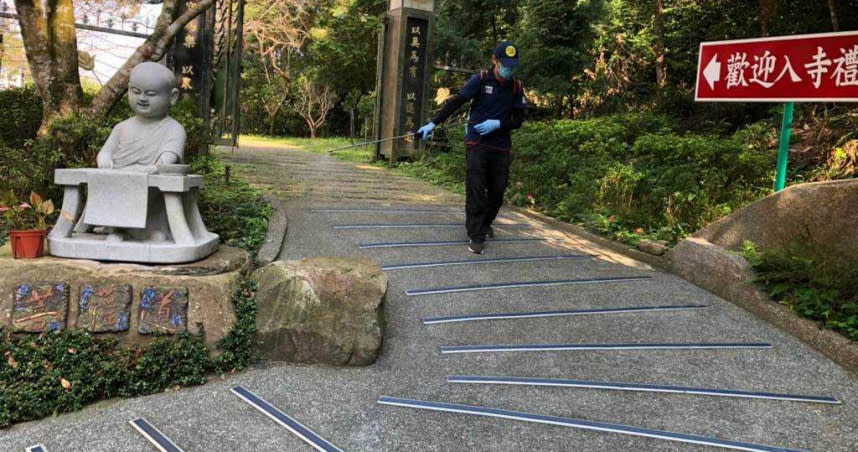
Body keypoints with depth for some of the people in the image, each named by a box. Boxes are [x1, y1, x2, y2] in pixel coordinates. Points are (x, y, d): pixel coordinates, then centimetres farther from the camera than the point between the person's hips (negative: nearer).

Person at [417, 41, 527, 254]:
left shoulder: (516, 87, 3)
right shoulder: (480, 80, -6)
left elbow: (518, 120, 5)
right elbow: (455, 102, -10)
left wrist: (498, 124, -14)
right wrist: (433, 123, -19)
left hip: (501, 147, 4)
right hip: (477, 144, -3)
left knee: (497, 189, 8)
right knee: (475, 189, -7)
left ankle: (485, 224, 33)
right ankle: (476, 235, 1)